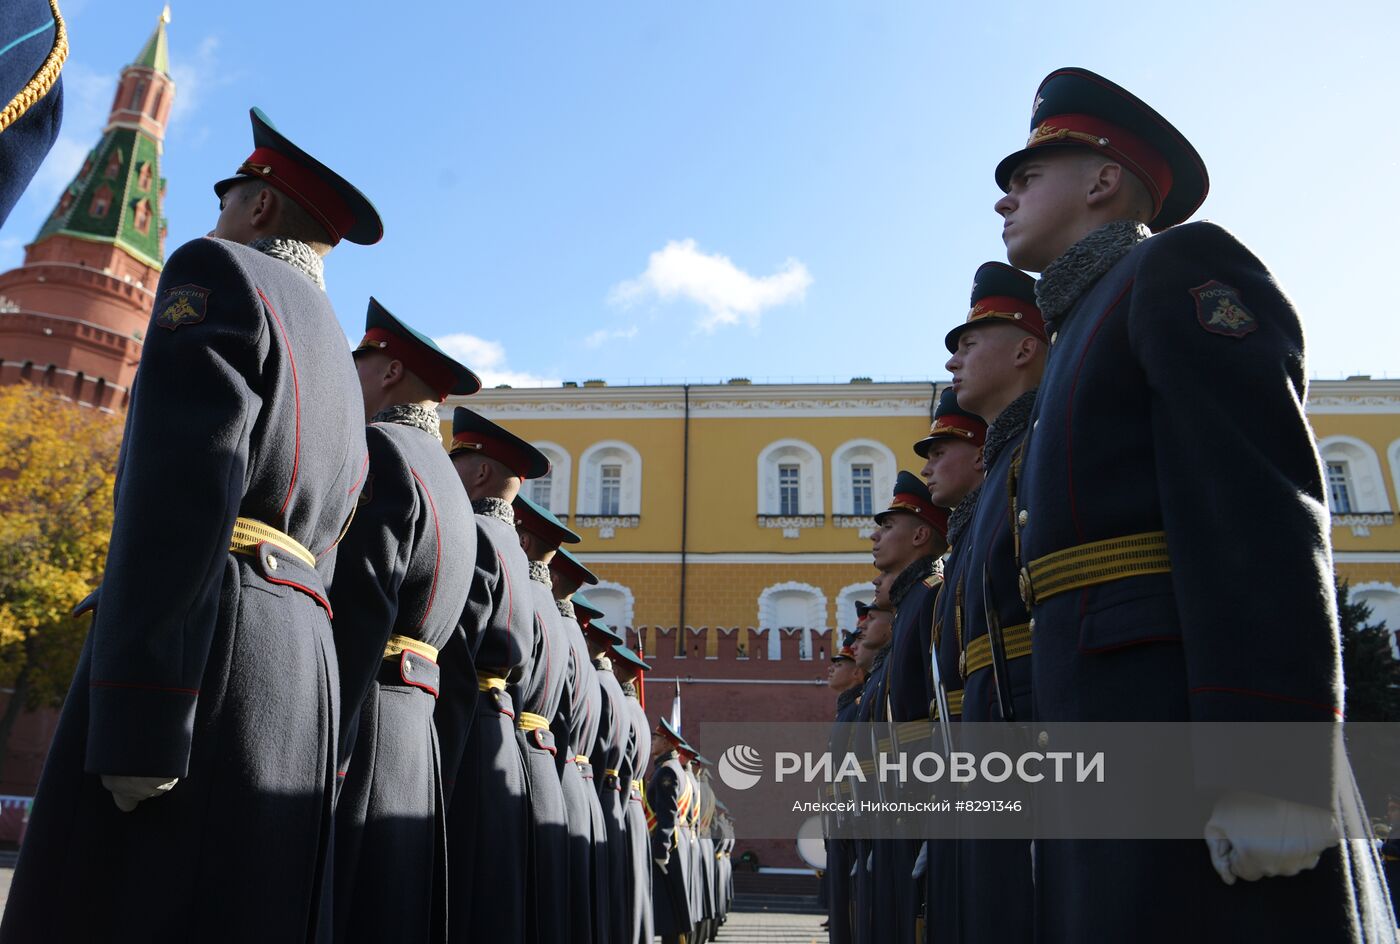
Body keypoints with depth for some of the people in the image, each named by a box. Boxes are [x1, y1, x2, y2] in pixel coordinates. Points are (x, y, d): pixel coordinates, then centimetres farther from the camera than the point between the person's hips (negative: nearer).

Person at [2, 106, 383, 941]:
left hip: (209, 644, -8)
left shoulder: (219, 273, 3)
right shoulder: (340, 366, 28)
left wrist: (136, 725, -17)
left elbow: (184, 488, -13)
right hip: (304, 668, 8)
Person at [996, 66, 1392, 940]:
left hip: (1186, 717, -9)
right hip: (1105, 729, 9)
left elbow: (1260, 507, -14)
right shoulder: (1094, 325, 27)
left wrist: (1266, 768, -22)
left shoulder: (1179, 266, 1)